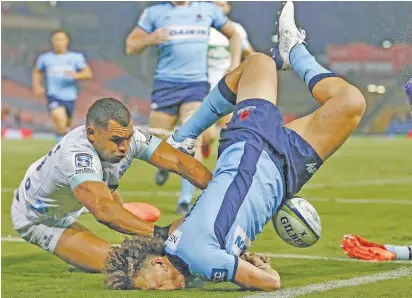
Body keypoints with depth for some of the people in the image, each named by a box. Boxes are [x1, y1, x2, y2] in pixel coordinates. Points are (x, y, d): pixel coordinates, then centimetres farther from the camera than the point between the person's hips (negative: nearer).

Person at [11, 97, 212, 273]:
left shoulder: (126, 135, -26)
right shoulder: (76, 156, -45)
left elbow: (178, 162, -28)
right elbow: (104, 211, -54)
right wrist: (158, 233, -60)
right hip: (39, 219, -7)